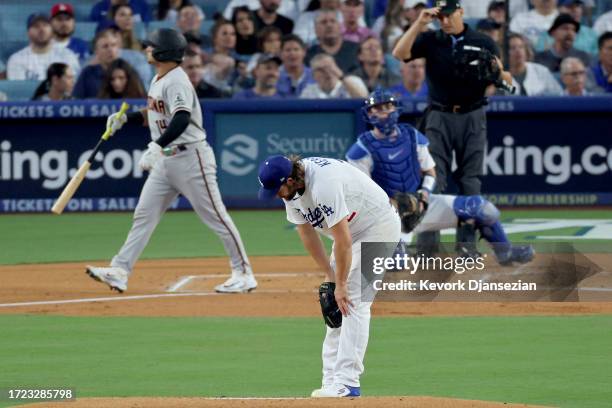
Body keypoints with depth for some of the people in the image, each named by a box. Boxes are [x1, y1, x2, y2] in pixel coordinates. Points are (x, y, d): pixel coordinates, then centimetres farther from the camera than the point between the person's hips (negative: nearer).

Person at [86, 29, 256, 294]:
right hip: (165, 160, 10)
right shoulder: (158, 80, 13)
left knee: (215, 216, -4)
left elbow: (182, 120, -32)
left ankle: (243, 273, 3)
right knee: (144, 214, 4)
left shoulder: (176, 82, -17)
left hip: (190, 157, -10)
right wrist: (125, 119, 11)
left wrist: (156, 147, -42)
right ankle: (120, 272, 1)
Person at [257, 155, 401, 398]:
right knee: (334, 305, 7)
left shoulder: (323, 186, -34)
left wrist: (341, 284, -22)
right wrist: (329, 275, -1)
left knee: (353, 303, -17)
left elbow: (343, 240, -31)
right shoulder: (291, 188, -7)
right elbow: (306, 231, 1)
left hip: (378, 228, -10)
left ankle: (347, 383, -20)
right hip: (351, 230, 10)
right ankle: (332, 380, 9)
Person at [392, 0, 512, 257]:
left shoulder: (483, 43, 4)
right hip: (439, 117, 0)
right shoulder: (430, 41, 4)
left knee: (470, 181, 1)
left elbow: (500, 80, 2)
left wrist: (497, 72, -21)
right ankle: (427, 243, -5)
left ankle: (467, 243, 5)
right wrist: (420, 23, -17)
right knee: (432, 180, -5)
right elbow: (399, 54, -11)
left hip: (472, 119, 0)